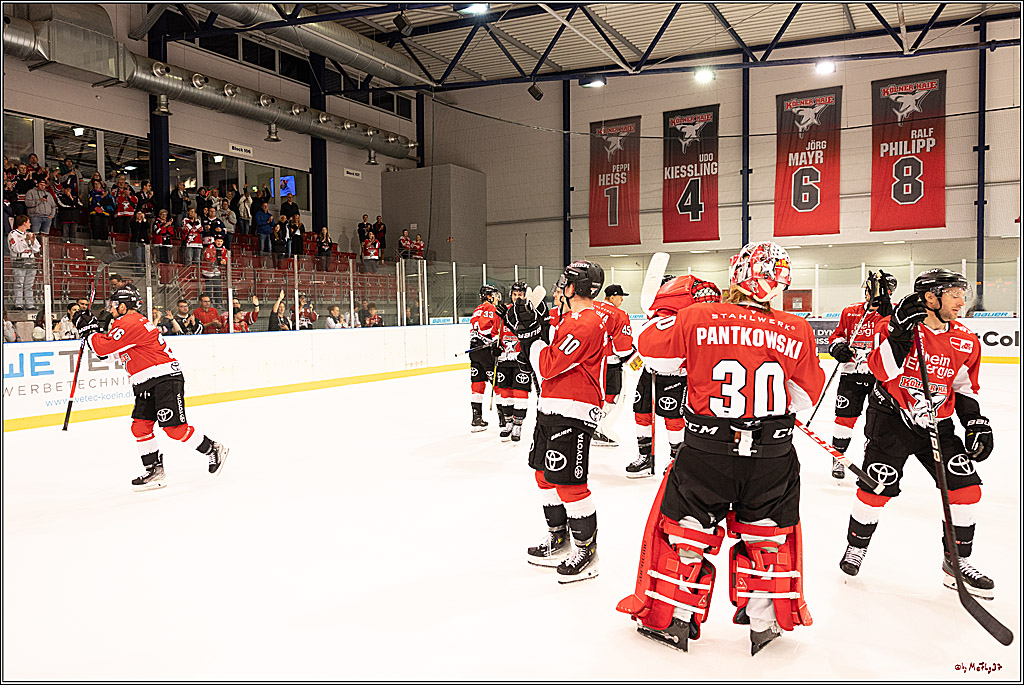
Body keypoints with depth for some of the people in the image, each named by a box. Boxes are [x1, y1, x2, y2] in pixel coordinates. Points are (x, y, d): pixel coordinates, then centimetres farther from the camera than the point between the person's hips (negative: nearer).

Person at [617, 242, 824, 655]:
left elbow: (653, 353, 2)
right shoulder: (795, 332, -4)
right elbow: (806, 397, 4)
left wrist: (671, 303, 10)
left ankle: (674, 620, 27)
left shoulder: (696, 318, -11)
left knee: (686, 529, 16)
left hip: (706, 450, -1)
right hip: (772, 456, 2)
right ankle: (764, 622, 33)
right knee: (766, 535, 21)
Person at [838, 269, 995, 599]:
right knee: (876, 488, -7)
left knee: (967, 489, -2)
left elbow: (965, 387, 14)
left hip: (937, 423, 5)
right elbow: (884, 371, -24)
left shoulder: (965, 342, 2)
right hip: (891, 417, -5)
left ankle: (955, 563, 16)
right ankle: (856, 547, 19)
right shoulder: (892, 326, -12)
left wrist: (977, 423, 5)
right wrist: (899, 333, -33)